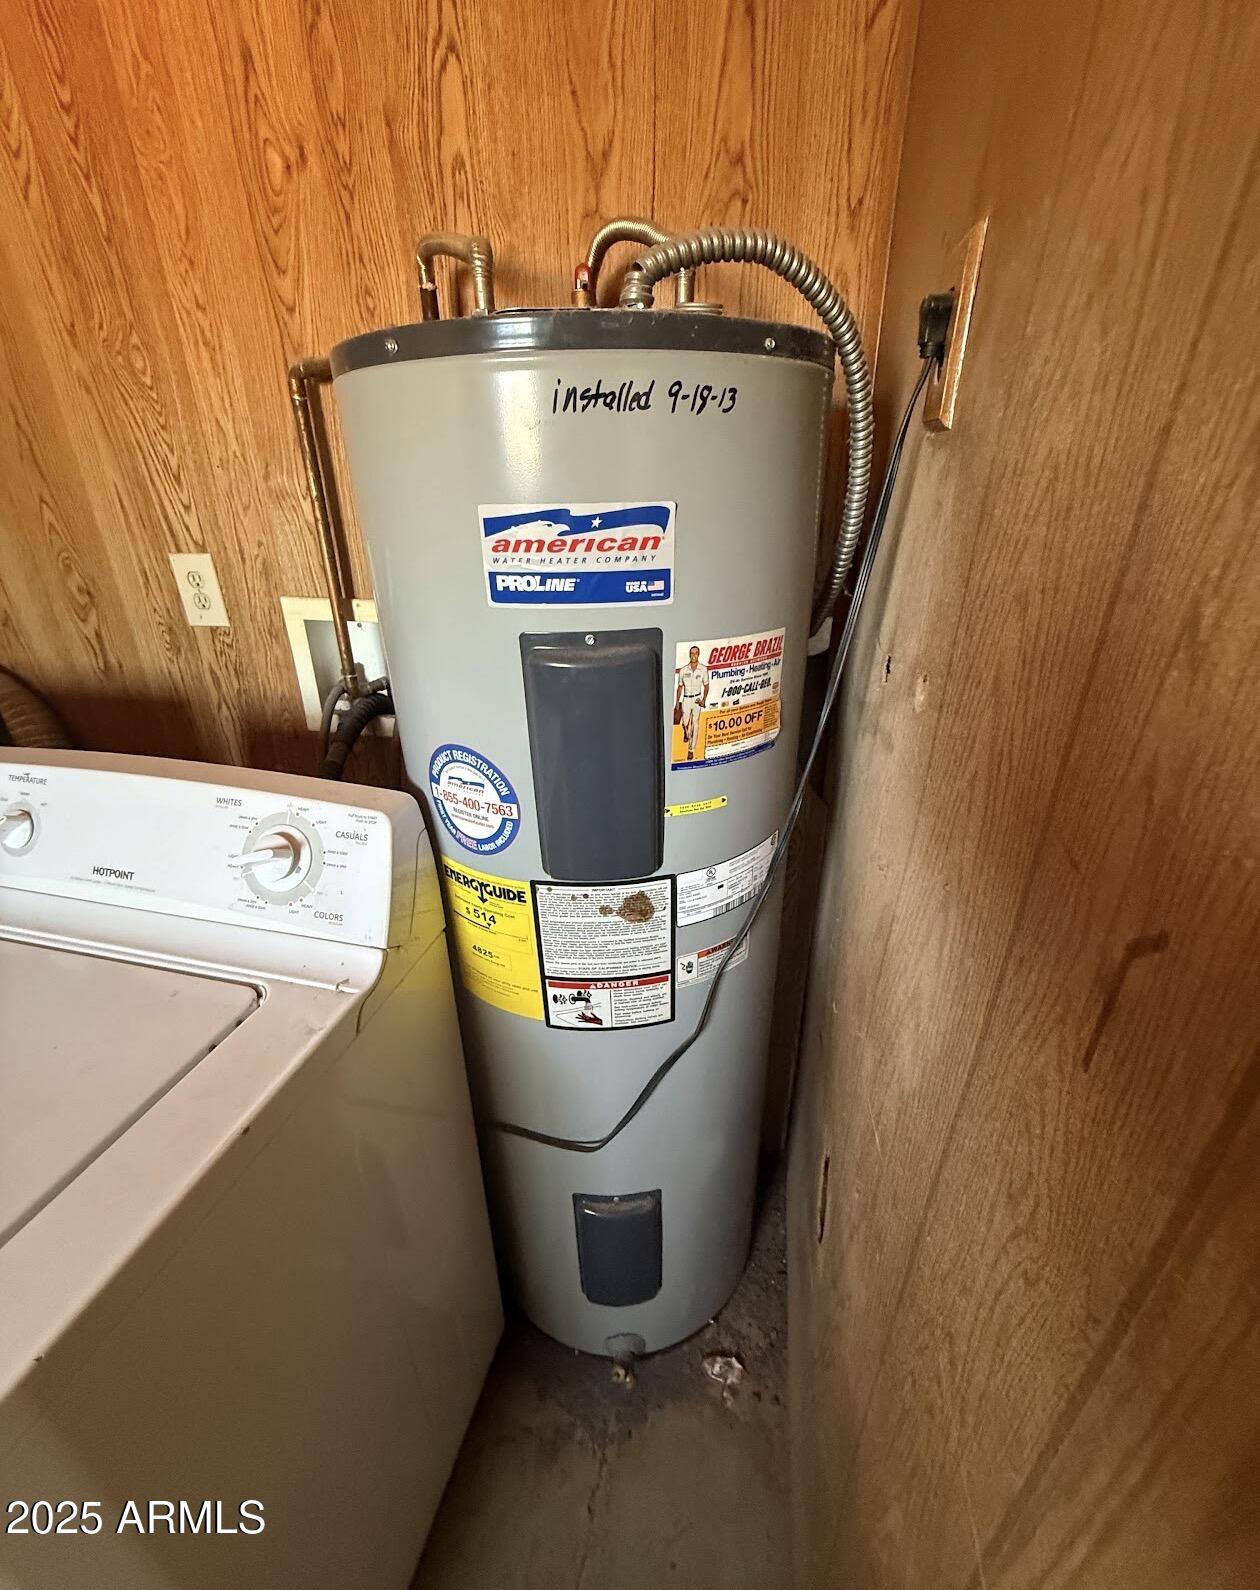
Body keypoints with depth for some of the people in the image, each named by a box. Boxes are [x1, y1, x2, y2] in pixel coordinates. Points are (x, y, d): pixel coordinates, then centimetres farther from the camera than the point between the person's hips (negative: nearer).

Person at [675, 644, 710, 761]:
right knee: (685, 723, 5)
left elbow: (706, 686, 4)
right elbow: (680, 687, 8)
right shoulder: (683, 670, -1)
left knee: (695, 723, -2)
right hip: (686, 699, 1)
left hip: (697, 699, -1)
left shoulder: (703, 670, -3)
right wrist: (677, 702, 6)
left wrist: (704, 699, -10)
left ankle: (691, 750, 5)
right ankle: (687, 734, 44)